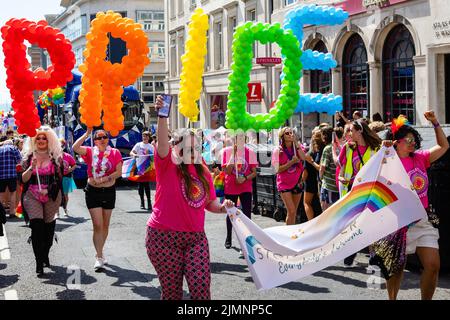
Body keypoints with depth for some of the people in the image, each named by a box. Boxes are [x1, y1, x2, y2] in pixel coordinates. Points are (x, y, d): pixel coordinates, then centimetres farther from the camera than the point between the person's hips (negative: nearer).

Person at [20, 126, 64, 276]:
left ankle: (45, 256, 29)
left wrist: (49, 189, -12)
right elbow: (23, 179, 3)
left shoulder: (56, 157, 4)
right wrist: (31, 167, -14)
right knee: (37, 226, -15)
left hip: (51, 197, 1)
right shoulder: (28, 157, 7)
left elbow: (59, 179, 3)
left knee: (49, 227, 7)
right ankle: (39, 263, -15)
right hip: (32, 196, -1)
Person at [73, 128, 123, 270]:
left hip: (109, 191, 2)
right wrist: (87, 134, -17)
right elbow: (75, 148, -20)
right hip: (93, 191, -2)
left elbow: (119, 172, -8)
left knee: (105, 225, 12)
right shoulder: (90, 152, -2)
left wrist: (104, 179, -19)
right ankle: (99, 257, -6)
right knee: (98, 225, -8)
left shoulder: (115, 153, -1)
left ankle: (99, 253, 28)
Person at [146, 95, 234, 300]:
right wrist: (162, 115, -40)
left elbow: (210, 202, 19)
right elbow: (162, 142, -24)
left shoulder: (203, 172, 11)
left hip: (196, 237, 4)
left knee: (201, 287, -5)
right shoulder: (168, 165, -5)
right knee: (171, 289, 4)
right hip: (164, 236, -4)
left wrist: (222, 207, -4)